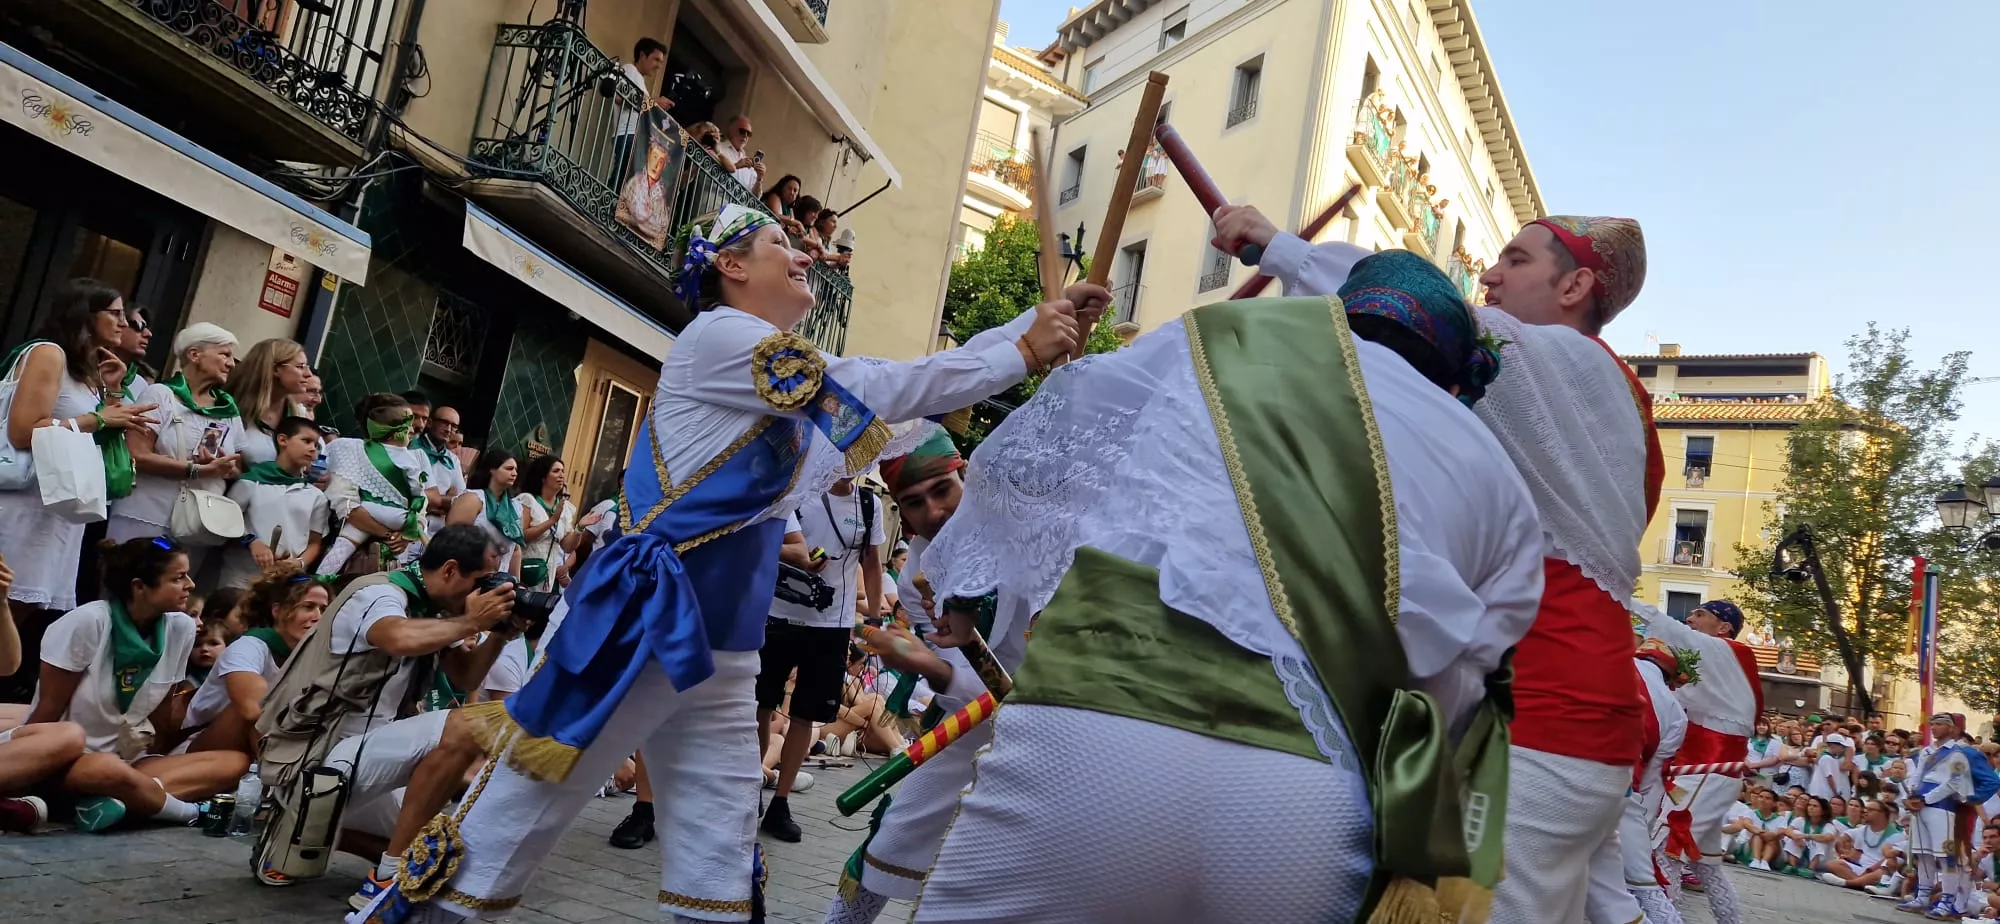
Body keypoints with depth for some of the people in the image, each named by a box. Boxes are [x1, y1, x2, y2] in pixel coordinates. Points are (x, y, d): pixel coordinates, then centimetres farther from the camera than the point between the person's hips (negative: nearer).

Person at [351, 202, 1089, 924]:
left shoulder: (783, 363, 16)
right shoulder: (720, 336, -11)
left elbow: (888, 393, 13)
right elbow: (886, 392, -16)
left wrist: (1040, 321, 7)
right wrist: (1025, 352, -12)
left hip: (720, 647, 9)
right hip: (640, 625, -9)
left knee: (720, 849, 11)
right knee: (518, 814, 2)